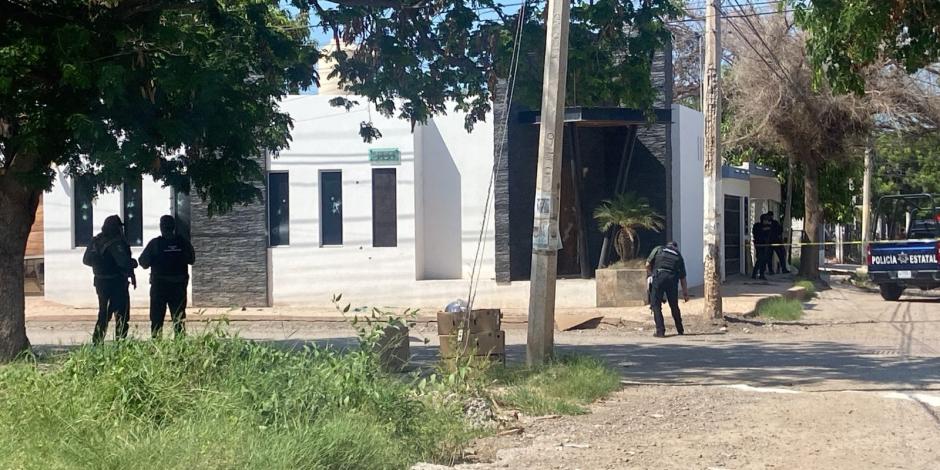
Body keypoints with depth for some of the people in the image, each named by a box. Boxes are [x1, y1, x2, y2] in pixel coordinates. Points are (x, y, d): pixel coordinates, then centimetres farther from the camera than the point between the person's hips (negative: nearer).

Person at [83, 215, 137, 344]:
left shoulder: (95, 241, 7)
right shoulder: (116, 243, -18)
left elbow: (86, 260, 14)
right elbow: (124, 261, -26)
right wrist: (133, 263, -6)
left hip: (100, 283, 7)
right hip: (117, 283, -7)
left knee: (103, 315, 17)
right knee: (121, 315, 0)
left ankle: (96, 342, 14)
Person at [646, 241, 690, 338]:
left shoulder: (658, 249, 19)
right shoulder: (678, 256, 24)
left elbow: (648, 265, 8)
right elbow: (683, 277, 23)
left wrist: (650, 275, 24)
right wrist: (685, 293, 28)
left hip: (658, 277, -3)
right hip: (672, 279, 3)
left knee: (656, 305, 2)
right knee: (674, 306, 17)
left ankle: (660, 331, -6)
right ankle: (680, 330, 28)